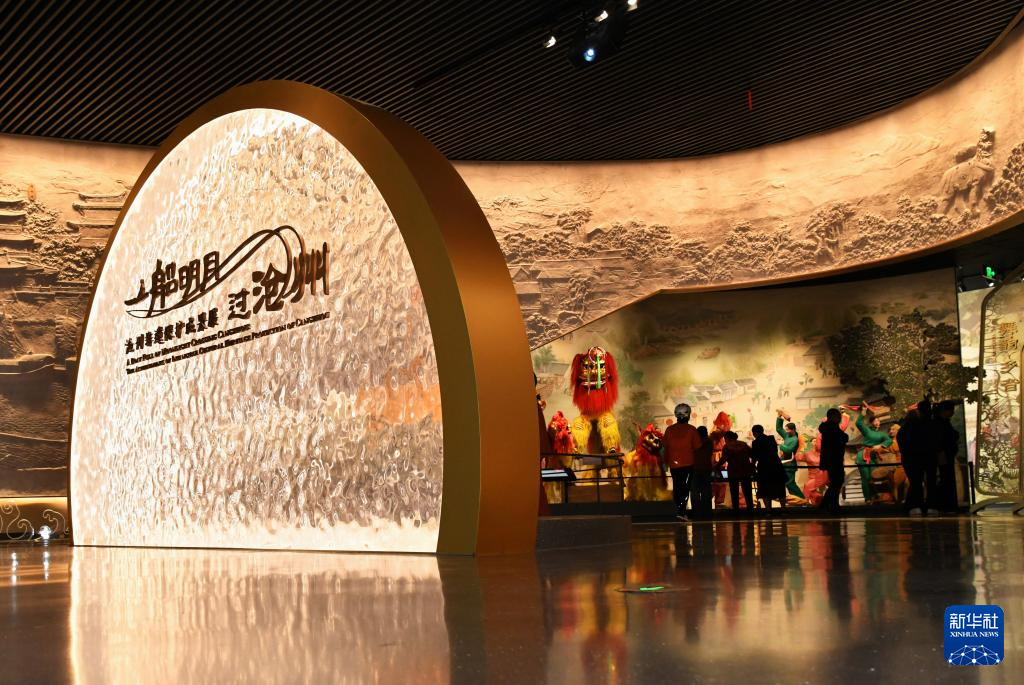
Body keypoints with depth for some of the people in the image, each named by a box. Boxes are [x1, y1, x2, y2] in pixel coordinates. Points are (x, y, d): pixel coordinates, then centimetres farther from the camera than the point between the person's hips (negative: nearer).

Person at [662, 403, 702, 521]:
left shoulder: (669, 429, 1)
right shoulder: (691, 429, -7)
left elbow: (664, 447, 4)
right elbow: (697, 447, -4)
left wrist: (665, 461, 15)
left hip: (674, 464, 3)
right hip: (688, 463, -3)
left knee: (677, 488, 14)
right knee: (685, 489, -3)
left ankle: (679, 510, 20)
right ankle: (681, 511, -16)